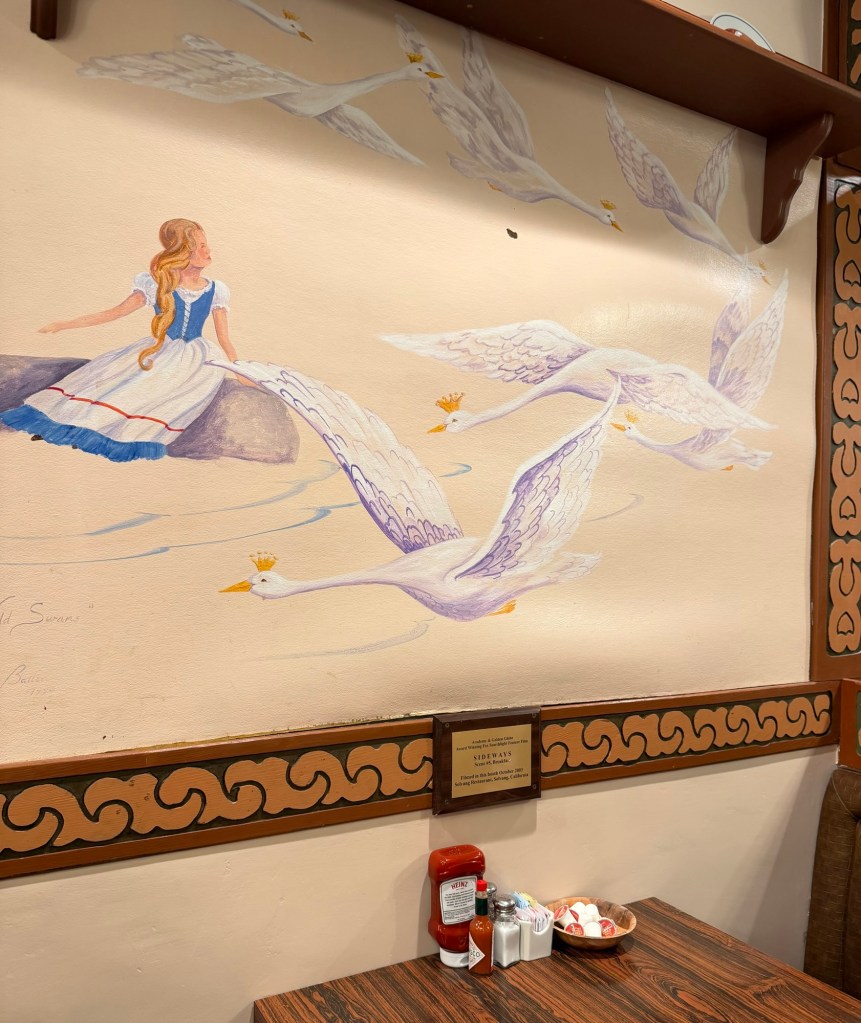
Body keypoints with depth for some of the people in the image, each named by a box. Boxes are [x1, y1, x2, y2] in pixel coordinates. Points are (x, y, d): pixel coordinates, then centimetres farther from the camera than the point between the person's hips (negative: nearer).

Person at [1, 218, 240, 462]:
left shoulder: (215, 291, 1)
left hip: (195, 357, -2)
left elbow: (224, 340, 6)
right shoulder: (157, 286, 0)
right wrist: (66, 324, 4)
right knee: (109, 371, -21)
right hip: (158, 351, 2)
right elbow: (115, 313, 5)